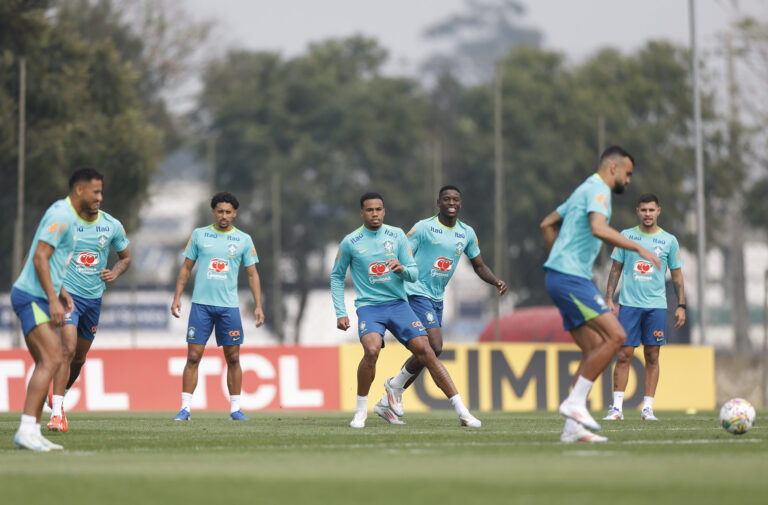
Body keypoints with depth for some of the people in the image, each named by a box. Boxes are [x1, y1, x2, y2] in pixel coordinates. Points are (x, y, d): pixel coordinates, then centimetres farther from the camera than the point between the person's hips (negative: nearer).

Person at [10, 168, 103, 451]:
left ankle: (31, 432, 10)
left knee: (46, 363, 9)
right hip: (32, 297, -11)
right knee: (51, 359, -17)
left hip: (38, 298, 11)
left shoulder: (69, 217, 17)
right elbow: (40, 257, -21)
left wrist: (61, 292, 22)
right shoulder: (61, 216, -15)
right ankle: (27, 430, -21)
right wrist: (53, 299, -22)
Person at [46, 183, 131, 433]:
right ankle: (57, 412, -20)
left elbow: (125, 257, 14)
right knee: (68, 349, -21)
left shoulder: (113, 226, 1)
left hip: (94, 297, 5)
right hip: (67, 292, -4)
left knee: (79, 357, 14)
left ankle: (59, 395, 41)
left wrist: (115, 272, -7)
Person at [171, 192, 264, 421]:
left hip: (229, 305, 1)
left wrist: (258, 306, 1)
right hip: (201, 304, 0)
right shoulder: (199, 235, 6)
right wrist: (177, 297, 2)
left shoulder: (244, 240, 6)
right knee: (193, 357, -4)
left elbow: (252, 275, 9)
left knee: (233, 358, 2)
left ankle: (235, 408, 9)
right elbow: (186, 268, 10)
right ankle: (185, 408, -2)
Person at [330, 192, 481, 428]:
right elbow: (336, 277, 13)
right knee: (372, 350, -29)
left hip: (398, 304, 2)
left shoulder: (397, 236, 6)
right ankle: (360, 410, -9)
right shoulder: (350, 242, 1)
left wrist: (402, 269, -17)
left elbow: (414, 274, 8)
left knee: (425, 351, -11)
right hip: (369, 307, -2)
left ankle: (462, 411, -9)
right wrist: (340, 313, 5)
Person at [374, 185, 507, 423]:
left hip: (437, 299, 7)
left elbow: (479, 265, 18)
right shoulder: (423, 228, -9)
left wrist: (496, 281, 0)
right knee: (434, 347, -20)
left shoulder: (467, 233, 9)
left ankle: (387, 403, 17)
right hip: (417, 294, -7)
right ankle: (395, 385, -1)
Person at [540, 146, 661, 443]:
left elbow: (547, 225, 32)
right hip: (571, 277, -10)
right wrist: (638, 248, -25)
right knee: (615, 336, -15)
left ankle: (573, 427, 2)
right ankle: (575, 403, -13)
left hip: (560, 276, 10)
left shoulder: (584, 190, 24)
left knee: (594, 349, 6)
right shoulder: (598, 190, -9)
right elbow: (598, 228, -28)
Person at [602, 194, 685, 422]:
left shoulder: (669, 241, 6)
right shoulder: (626, 236, 6)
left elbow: (677, 275, 11)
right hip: (629, 304, 0)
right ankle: (617, 407, -2)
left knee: (652, 357, 0)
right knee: (624, 355, -5)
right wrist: (609, 299, 2)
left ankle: (647, 408, 5)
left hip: (656, 306, 0)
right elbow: (616, 269, 10)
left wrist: (681, 306, 5)